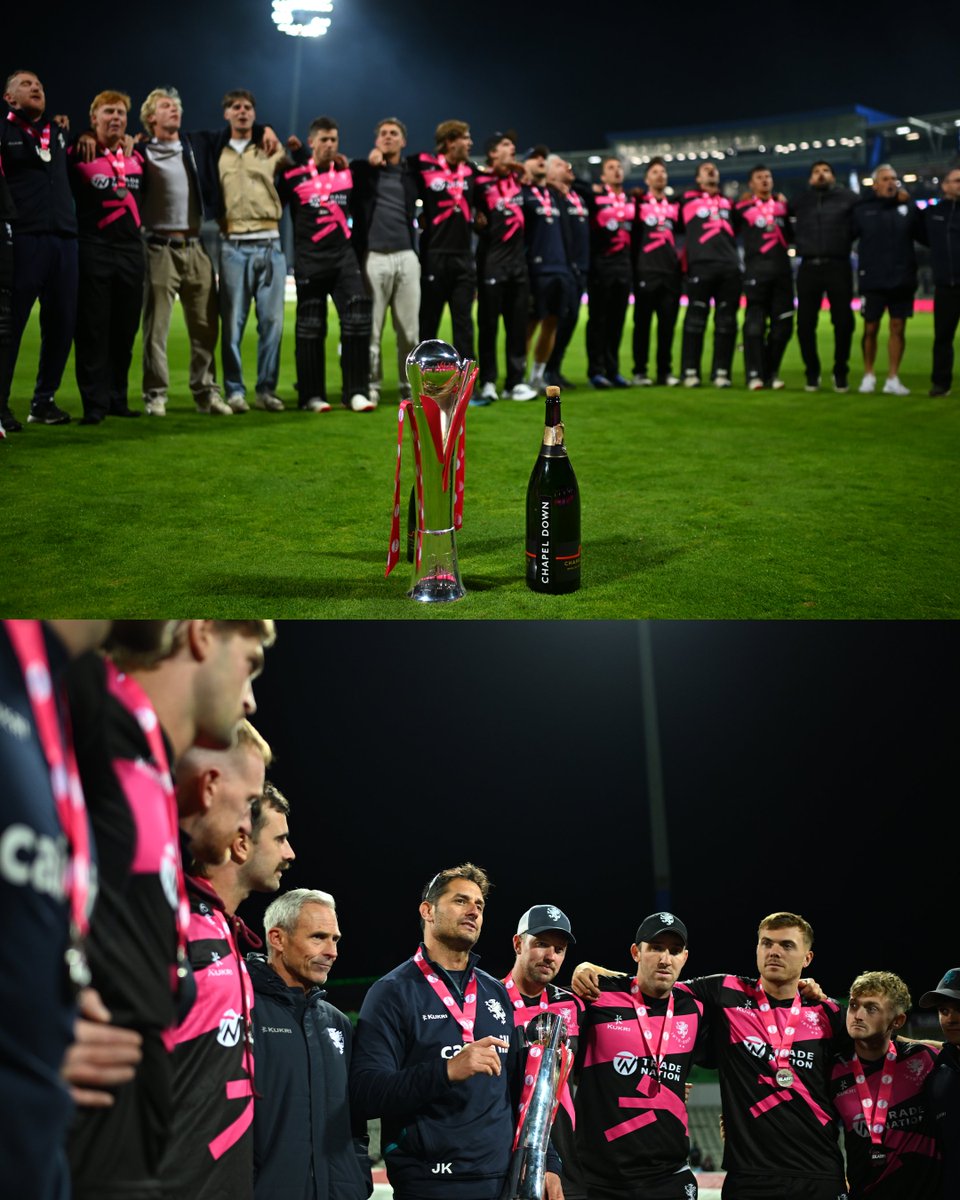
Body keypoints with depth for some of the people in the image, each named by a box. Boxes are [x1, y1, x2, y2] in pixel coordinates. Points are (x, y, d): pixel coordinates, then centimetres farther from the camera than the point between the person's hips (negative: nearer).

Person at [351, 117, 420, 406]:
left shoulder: (411, 173, 15)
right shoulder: (362, 169, 8)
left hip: (406, 257, 3)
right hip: (372, 257, -3)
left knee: (409, 330, 2)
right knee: (371, 329, -4)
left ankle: (410, 387, 8)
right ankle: (371, 387, 2)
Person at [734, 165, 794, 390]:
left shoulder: (782, 205, 17)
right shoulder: (743, 208, 3)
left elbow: (791, 233, 26)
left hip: (782, 270, 5)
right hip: (756, 272, -5)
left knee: (782, 325, 4)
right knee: (755, 324, -7)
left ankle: (771, 372, 12)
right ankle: (754, 374, -5)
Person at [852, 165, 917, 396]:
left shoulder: (909, 208, 5)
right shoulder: (862, 210, 1)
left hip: (903, 280, 1)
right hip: (872, 281, -1)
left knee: (898, 328, 1)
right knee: (870, 328, 5)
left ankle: (893, 379, 8)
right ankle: (868, 375, 19)